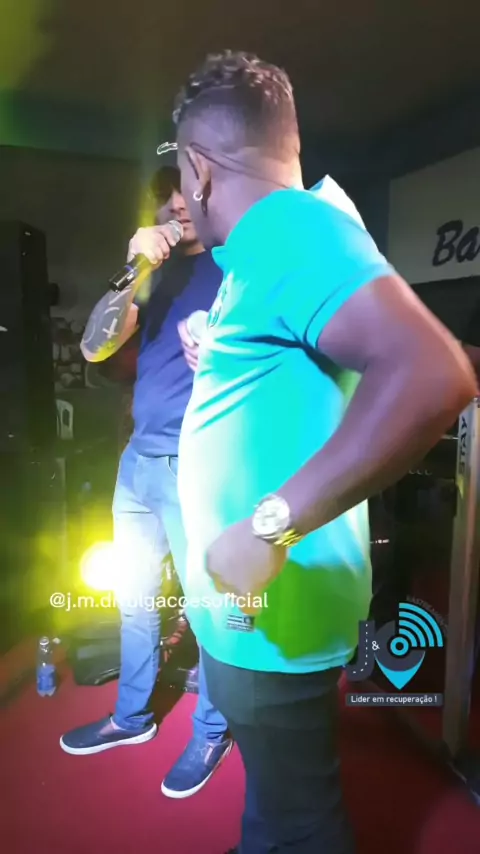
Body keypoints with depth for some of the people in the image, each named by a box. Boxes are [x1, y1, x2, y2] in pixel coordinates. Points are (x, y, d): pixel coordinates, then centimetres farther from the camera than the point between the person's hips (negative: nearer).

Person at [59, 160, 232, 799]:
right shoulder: (158, 272, 14)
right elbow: (95, 347, 0)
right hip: (139, 458, 6)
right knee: (134, 595, 17)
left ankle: (212, 732, 27)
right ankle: (132, 716, 37)